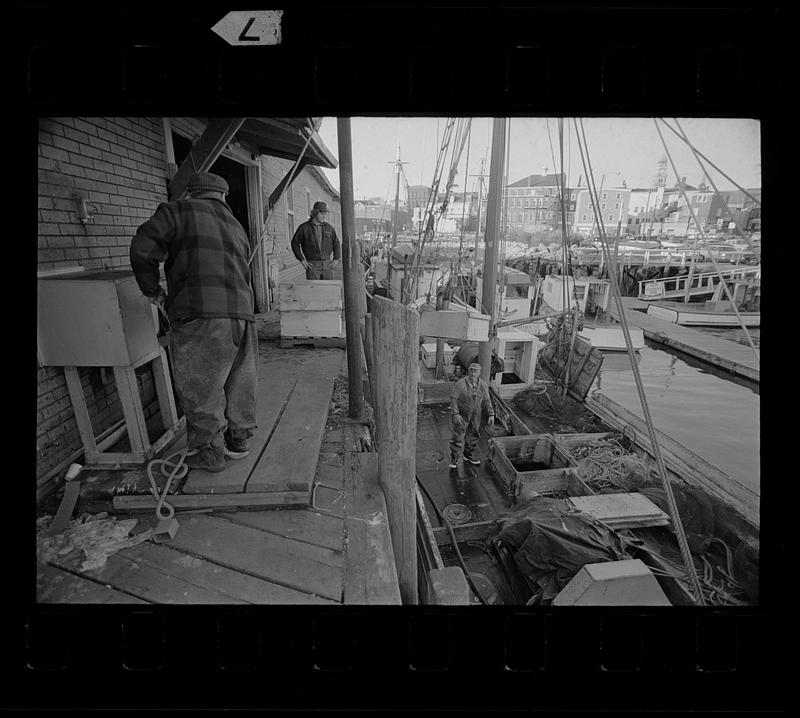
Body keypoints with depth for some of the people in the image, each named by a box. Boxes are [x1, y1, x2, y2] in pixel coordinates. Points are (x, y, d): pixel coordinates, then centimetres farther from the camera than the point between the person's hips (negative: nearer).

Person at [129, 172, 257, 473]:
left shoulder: (176, 211, 7)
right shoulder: (236, 227, 24)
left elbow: (142, 249, -2)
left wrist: (153, 292, 10)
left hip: (198, 313, -6)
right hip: (241, 312, 6)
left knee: (201, 389, 7)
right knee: (239, 383, 17)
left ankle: (209, 453, 18)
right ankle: (238, 440, 33)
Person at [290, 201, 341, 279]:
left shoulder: (329, 227, 6)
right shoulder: (304, 228, -3)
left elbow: (336, 243, 14)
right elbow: (295, 243, 2)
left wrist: (336, 259, 3)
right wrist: (302, 260, -5)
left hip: (327, 264, 3)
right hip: (312, 265, -3)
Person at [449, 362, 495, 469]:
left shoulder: (483, 385, -7)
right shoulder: (460, 384, -20)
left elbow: (486, 401, 2)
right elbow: (453, 399, -18)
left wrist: (491, 415, -3)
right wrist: (455, 414, -26)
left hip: (475, 416, 4)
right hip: (461, 415, -4)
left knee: (473, 436, 17)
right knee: (458, 437, 1)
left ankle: (469, 455, 38)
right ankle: (454, 459, 16)